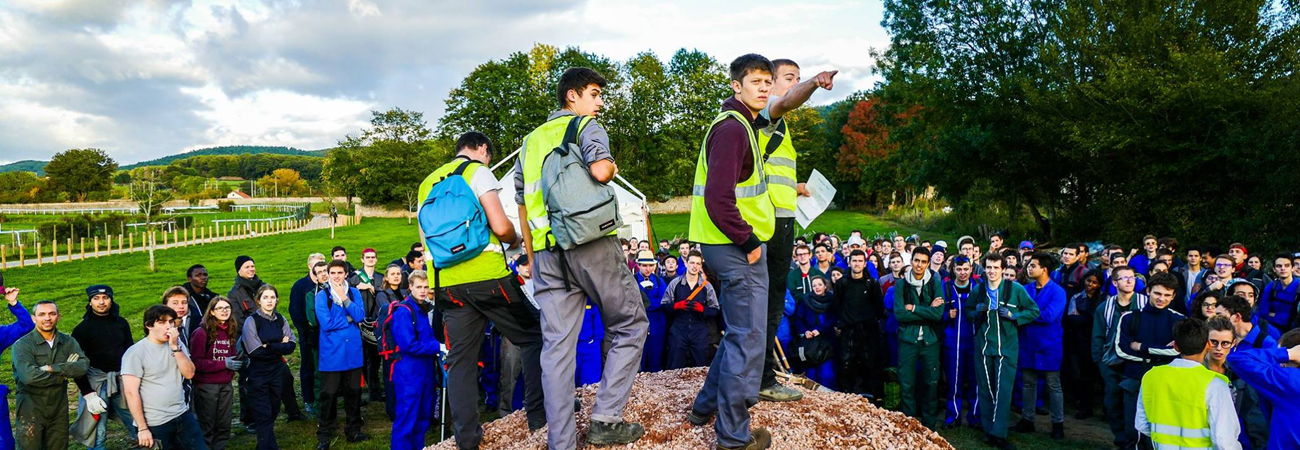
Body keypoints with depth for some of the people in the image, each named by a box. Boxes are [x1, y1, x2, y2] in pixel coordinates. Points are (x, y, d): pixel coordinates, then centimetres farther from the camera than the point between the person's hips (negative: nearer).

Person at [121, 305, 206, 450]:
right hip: (154, 425, -5)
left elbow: (189, 374, -5)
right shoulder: (136, 352, -11)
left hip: (183, 416, 5)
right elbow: (131, 392, -14)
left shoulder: (177, 345, 6)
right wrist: (142, 428, -15)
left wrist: (175, 347, -15)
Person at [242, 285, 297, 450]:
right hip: (258, 374, -4)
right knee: (264, 415, -2)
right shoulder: (251, 321, -9)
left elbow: (291, 345, -4)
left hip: (277, 372, 4)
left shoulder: (280, 319, 4)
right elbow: (256, 351, -16)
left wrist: (269, 347, -16)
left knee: (273, 412, 12)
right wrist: (280, 347, -11)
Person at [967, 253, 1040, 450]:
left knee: (1004, 390, -5)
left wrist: (1013, 316, -13)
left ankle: (998, 433, 1)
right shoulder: (978, 290, 5)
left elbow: (1033, 311, 1)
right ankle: (988, 430, 21)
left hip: (1007, 347, -3)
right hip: (983, 345, 3)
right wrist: (976, 312, -4)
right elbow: (968, 310, 18)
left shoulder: (1015, 289, -5)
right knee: (985, 389, 9)